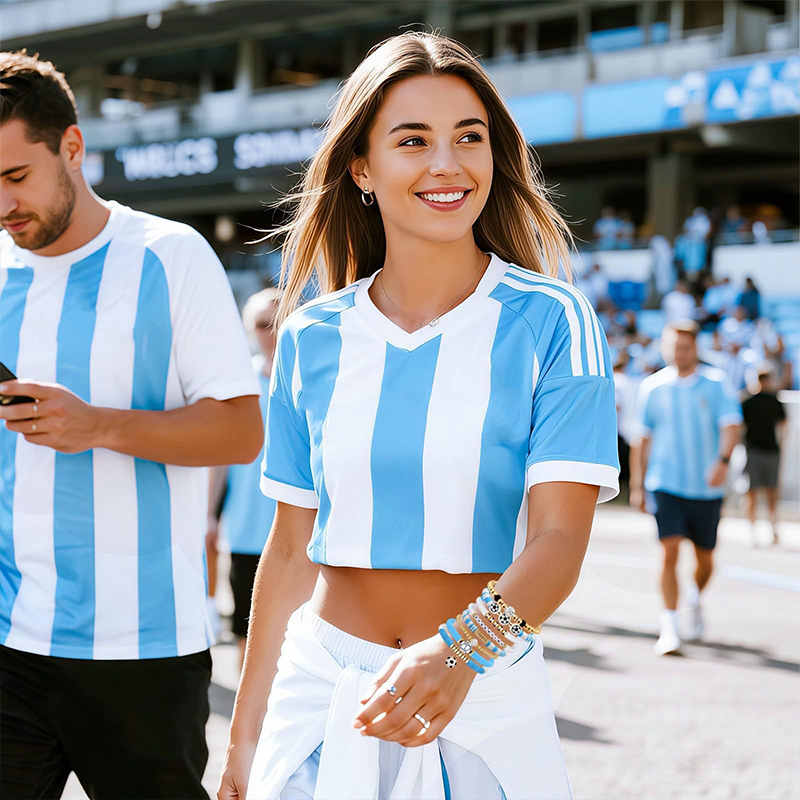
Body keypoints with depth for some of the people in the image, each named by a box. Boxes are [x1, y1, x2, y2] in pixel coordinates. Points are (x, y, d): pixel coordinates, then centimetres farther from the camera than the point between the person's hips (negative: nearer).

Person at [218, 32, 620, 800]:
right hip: (322, 692, 2)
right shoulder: (311, 339, 2)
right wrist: (245, 736, 9)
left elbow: (560, 536, -16)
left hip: (490, 702, -2)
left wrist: (462, 651, -34)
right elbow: (292, 549, 8)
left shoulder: (551, 322, -7)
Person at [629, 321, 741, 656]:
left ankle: (696, 599, 43)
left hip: (706, 487, 1)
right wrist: (637, 485, 7)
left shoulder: (715, 383, 0)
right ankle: (668, 629, -14)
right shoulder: (652, 387, 3)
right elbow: (642, 438, 9)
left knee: (704, 557, 11)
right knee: (669, 550, -16)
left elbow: (730, 424, -10)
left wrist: (723, 460, -29)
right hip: (665, 484, -1)